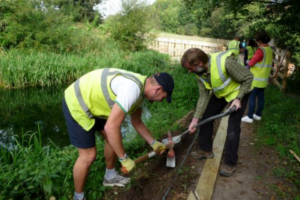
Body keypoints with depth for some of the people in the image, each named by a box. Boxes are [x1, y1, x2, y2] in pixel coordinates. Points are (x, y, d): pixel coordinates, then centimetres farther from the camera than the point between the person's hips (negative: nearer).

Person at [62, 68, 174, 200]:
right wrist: (124, 159, -21)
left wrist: (153, 143, 20)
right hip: (76, 104, -10)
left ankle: (110, 177, 39)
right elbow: (111, 128, -33)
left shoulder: (140, 88, 1)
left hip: (91, 101, 10)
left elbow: (137, 122, 16)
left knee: (113, 139, 16)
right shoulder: (132, 89, -31)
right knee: (88, 155, -3)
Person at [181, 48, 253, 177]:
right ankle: (206, 150, 25)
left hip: (238, 92, -6)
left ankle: (230, 163, 9)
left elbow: (248, 77, -24)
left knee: (232, 128, -9)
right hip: (220, 93, 6)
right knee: (206, 117, 6)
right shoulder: (200, 72, -18)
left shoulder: (226, 62, -39)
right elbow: (204, 95, -11)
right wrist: (196, 118, -14)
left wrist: (238, 98, -28)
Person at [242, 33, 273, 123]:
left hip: (256, 79, -8)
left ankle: (249, 116, 2)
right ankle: (258, 114, 24)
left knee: (252, 97, -2)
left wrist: (248, 63, 4)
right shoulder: (270, 50, 7)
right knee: (261, 96, 14)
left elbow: (251, 63, -17)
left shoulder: (261, 50, -19)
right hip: (264, 78, 8)